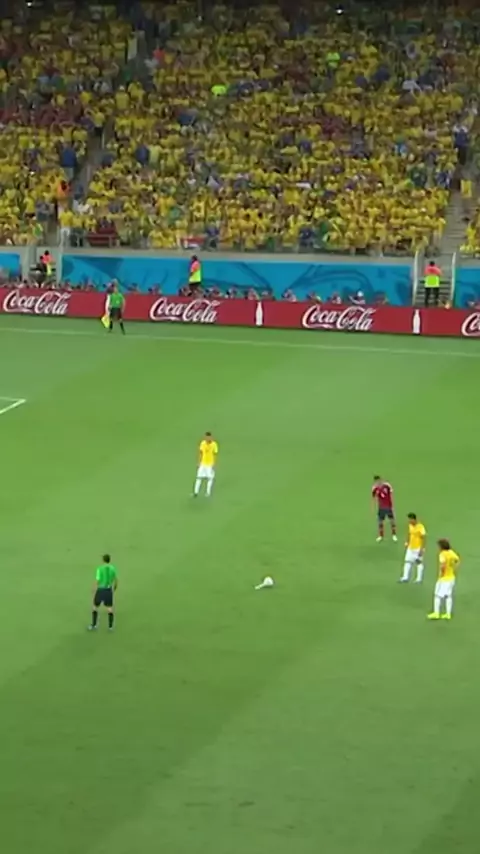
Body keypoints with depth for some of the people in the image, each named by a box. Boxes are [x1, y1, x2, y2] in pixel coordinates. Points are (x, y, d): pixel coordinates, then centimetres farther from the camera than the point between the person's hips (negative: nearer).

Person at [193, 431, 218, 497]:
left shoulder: (214, 444, -14)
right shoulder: (202, 443, -4)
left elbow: (215, 454, -9)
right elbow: (201, 453, 5)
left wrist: (214, 464, -12)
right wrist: (199, 462, 4)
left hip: (210, 464, -3)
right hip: (203, 463, 3)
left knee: (210, 478, 3)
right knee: (199, 477, 1)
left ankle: (208, 493, 15)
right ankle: (196, 492, 7)